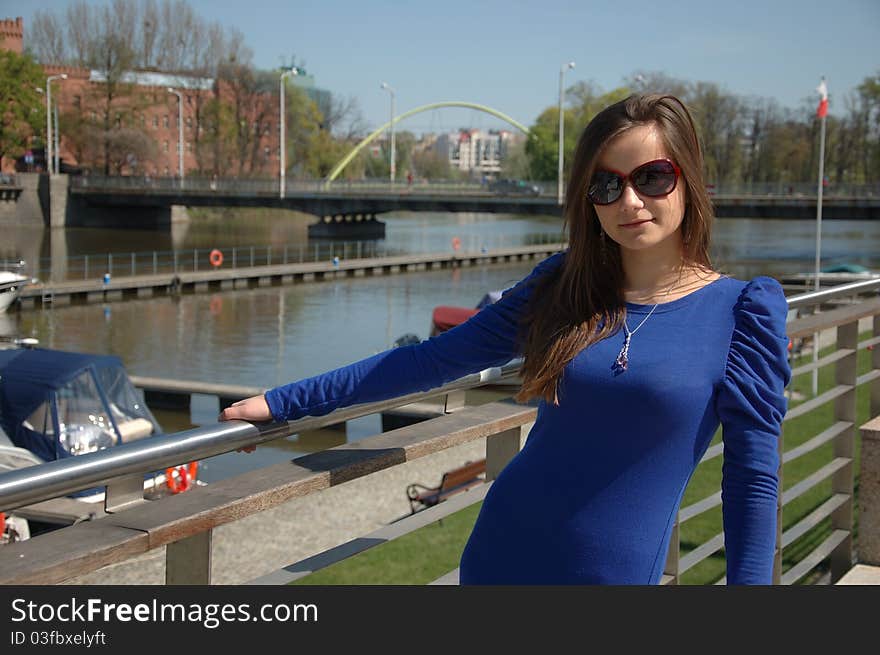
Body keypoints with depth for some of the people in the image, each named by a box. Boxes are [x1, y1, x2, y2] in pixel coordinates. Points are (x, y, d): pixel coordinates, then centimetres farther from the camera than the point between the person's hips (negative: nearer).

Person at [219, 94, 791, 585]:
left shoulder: (741, 310, -6)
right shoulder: (563, 286, 2)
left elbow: (754, 479, -4)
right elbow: (434, 358, 6)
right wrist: (283, 402, 8)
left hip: (616, 571, -2)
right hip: (501, 556, 3)